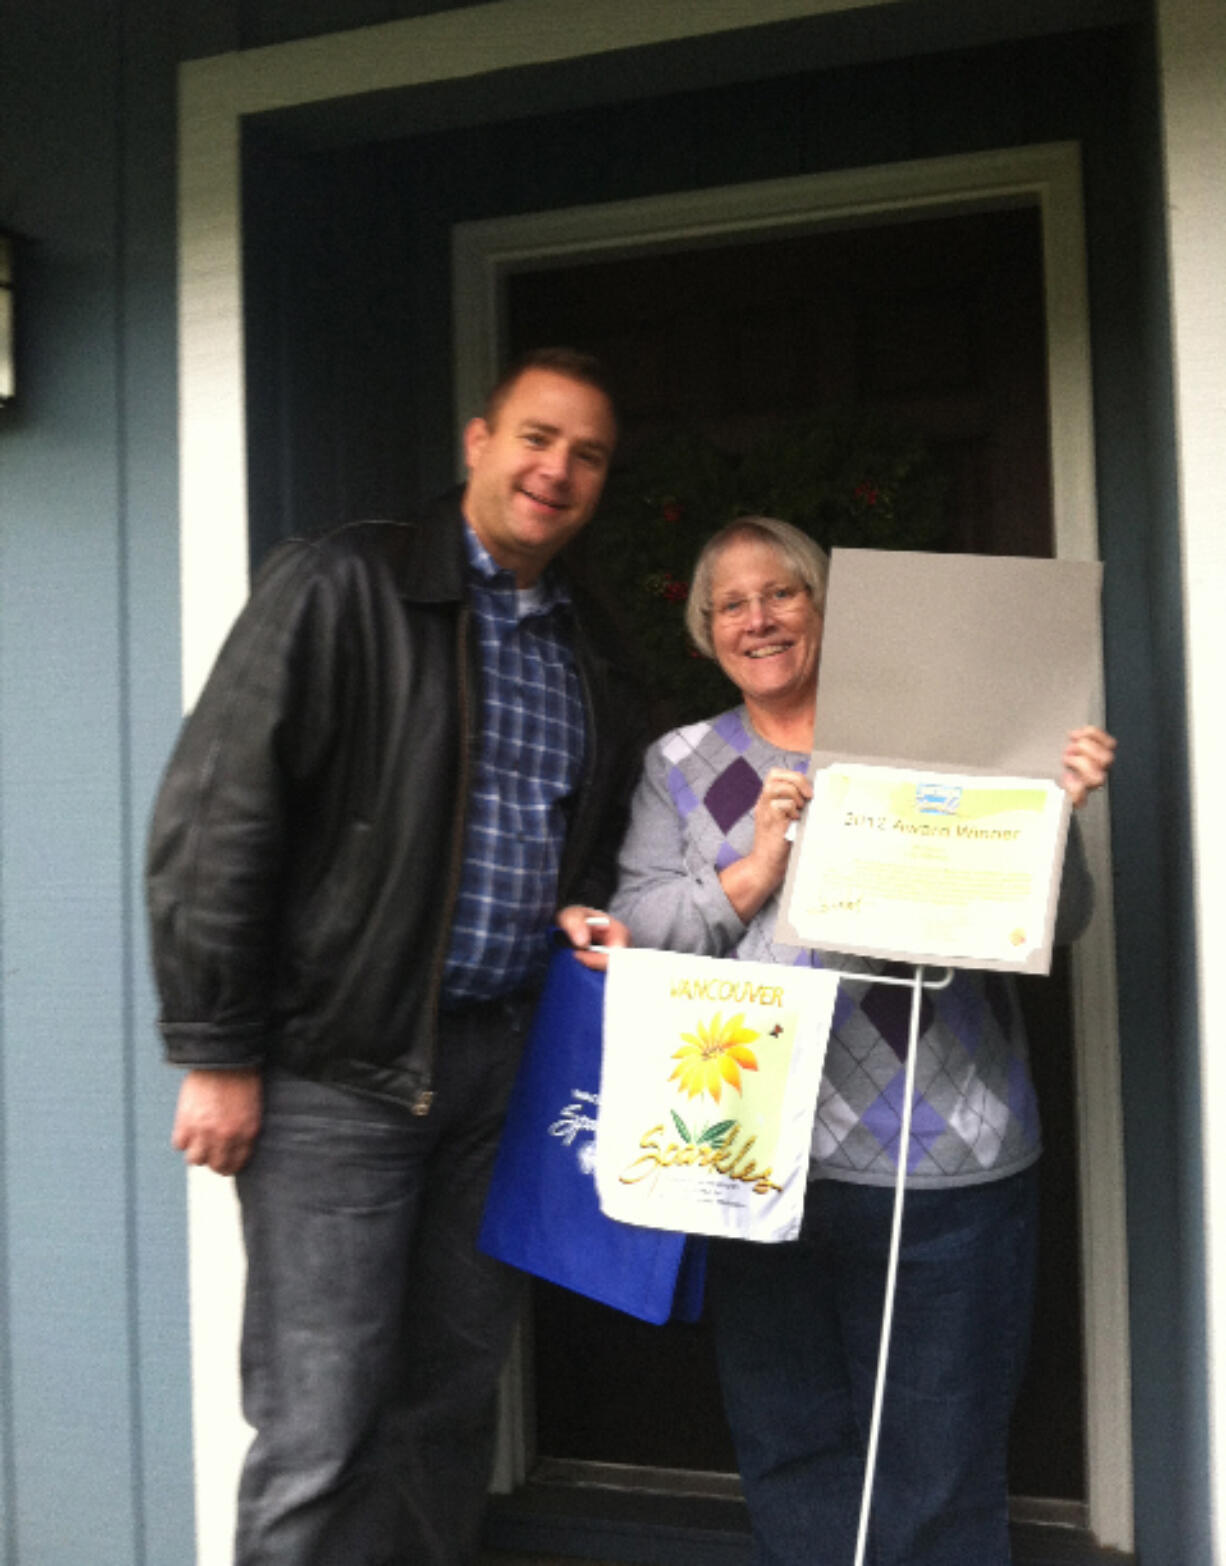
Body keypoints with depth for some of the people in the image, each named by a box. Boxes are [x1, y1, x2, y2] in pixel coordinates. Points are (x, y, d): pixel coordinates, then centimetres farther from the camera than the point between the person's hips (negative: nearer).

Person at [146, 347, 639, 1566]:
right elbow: (215, 815, -12)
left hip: (503, 1058, 7)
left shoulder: (590, 656, 14)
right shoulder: (344, 587, -7)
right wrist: (217, 1053, -13)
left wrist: (584, 915, 3)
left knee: (455, 1395, 15)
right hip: (340, 1063, -6)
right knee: (320, 1435, -3)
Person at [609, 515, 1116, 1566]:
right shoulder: (682, 767, 10)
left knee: (941, 1479, 9)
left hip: (945, 1161, -2)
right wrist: (751, 875, -14)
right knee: (790, 1452, 16)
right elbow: (635, 932, 1)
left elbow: (1055, 926, 3)